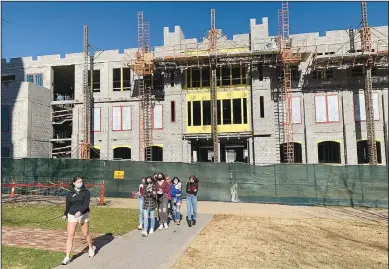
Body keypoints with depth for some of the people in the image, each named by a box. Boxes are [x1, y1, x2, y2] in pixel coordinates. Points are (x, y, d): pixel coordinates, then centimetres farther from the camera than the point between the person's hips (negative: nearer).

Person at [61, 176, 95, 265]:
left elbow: (86, 203, -17)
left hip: (83, 215, -1)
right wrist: (65, 214, 24)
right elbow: (68, 205, 15)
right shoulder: (70, 193, 1)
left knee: (86, 233, 11)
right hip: (72, 215, 2)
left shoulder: (86, 192, -6)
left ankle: (91, 248, 38)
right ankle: (67, 257, 0)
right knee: (70, 235, -5)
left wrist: (80, 211, -32)